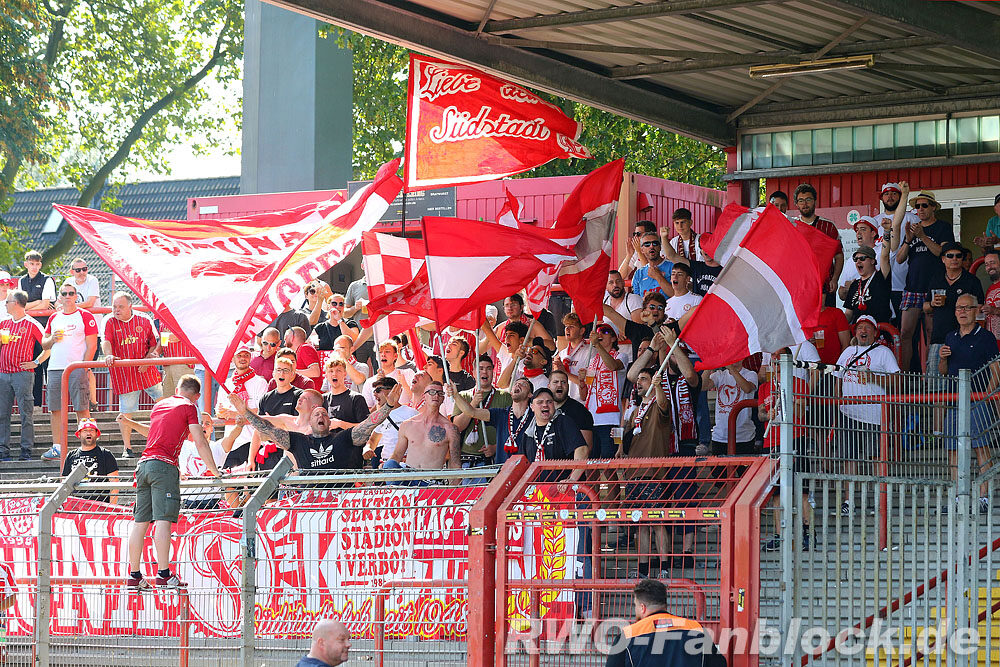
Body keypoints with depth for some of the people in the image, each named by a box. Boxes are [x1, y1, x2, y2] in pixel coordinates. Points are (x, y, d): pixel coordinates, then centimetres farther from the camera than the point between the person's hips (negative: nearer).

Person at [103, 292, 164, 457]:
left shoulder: (144, 322, 7)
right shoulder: (110, 323, 4)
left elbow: (154, 344, 10)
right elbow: (106, 341, -12)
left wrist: (148, 359, -7)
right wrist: (109, 355, -32)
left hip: (146, 370, 2)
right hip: (123, 374, -2)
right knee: (126, 410, -1)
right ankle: (127, 447, 8)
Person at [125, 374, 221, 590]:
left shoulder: (160, 405, 24)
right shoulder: (188, 407, 3)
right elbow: (200, 443, -2)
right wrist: (214, 471, 6)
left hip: (144, 464, 7)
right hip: (164, 465, -7)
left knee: (140, 521, 5)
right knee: (163, 520, -12)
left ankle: (133, 576, 6)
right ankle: (163, 573, -18)